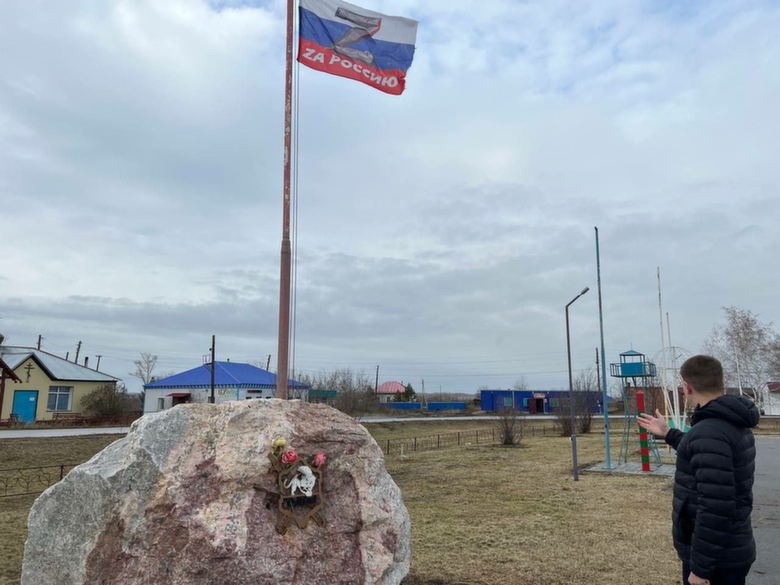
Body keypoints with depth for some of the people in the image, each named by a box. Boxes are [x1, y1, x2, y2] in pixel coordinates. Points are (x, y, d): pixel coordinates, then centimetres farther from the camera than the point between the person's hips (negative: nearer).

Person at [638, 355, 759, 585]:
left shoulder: (710, 432, -26)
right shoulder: (733, 424, 6)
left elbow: (715, 509, -29)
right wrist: (668, 434, 30)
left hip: (717, 559, -9)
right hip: (731, 550, 9)